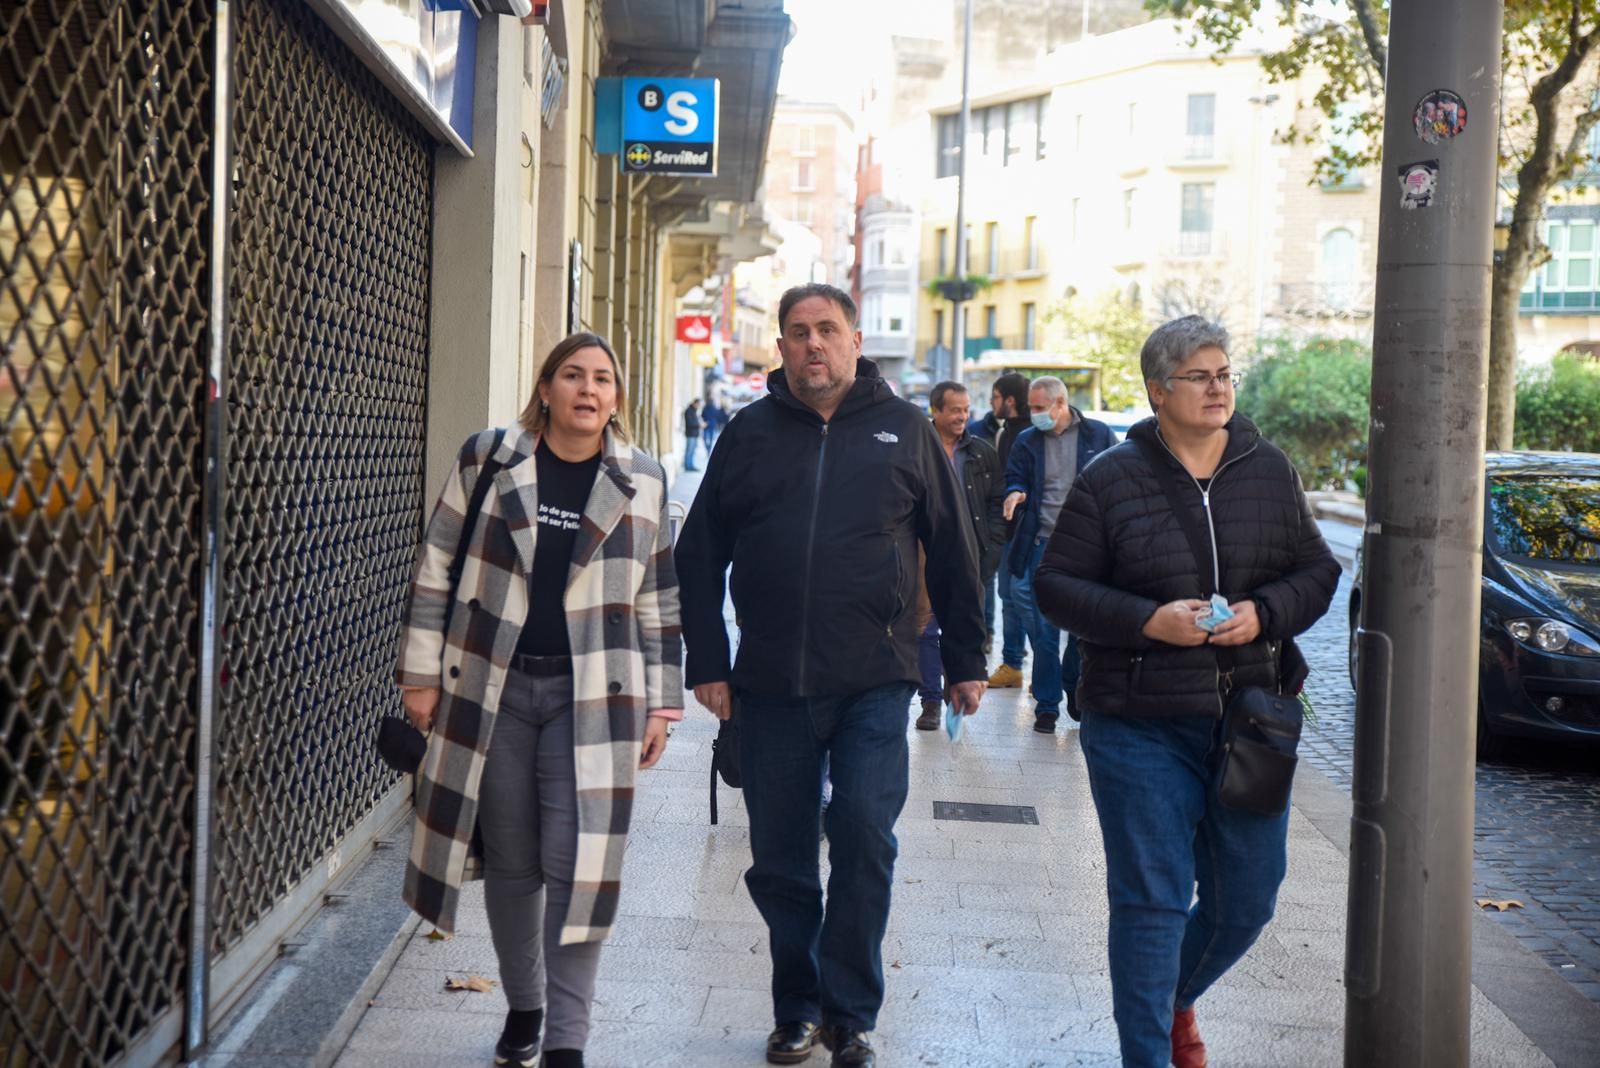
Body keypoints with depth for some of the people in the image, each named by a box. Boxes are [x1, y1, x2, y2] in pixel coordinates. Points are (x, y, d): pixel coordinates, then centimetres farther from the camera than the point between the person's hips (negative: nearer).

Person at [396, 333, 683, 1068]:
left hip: (593, 696, 0)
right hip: (492, 688, 1)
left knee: (580, 862, -6)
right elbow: (436, 571, 4)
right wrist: (421, 674, 1)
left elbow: (659, 603, 8)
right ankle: (523, 1007, 30)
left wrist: (661, 703, 6)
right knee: (510, 861, 10)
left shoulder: (643, 483, 4)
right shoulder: (487, 460, 1)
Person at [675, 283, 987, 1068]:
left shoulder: (903, 429, 6)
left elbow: (952, 552, 9)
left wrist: (965, 660, 8)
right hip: (770, 683, 2)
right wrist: (707, 662, 4)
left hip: (874, 682, -2)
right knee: (779, 857, 8)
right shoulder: (750, 433, 8)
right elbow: (699, 554, 10)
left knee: (865, 841, -7)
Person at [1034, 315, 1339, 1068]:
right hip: (1140, 729, -4)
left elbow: (1317, 570, 11)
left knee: (1248, 899, 13)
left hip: (1249, 724, 4)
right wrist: (1149, 620, -17)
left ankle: (1177, 997, 42)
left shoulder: (1270, 471, 6)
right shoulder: (1109, 480, -4)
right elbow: (1055, 584, -3)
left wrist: (1264, 614, -10)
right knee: (1152, 901, 0)